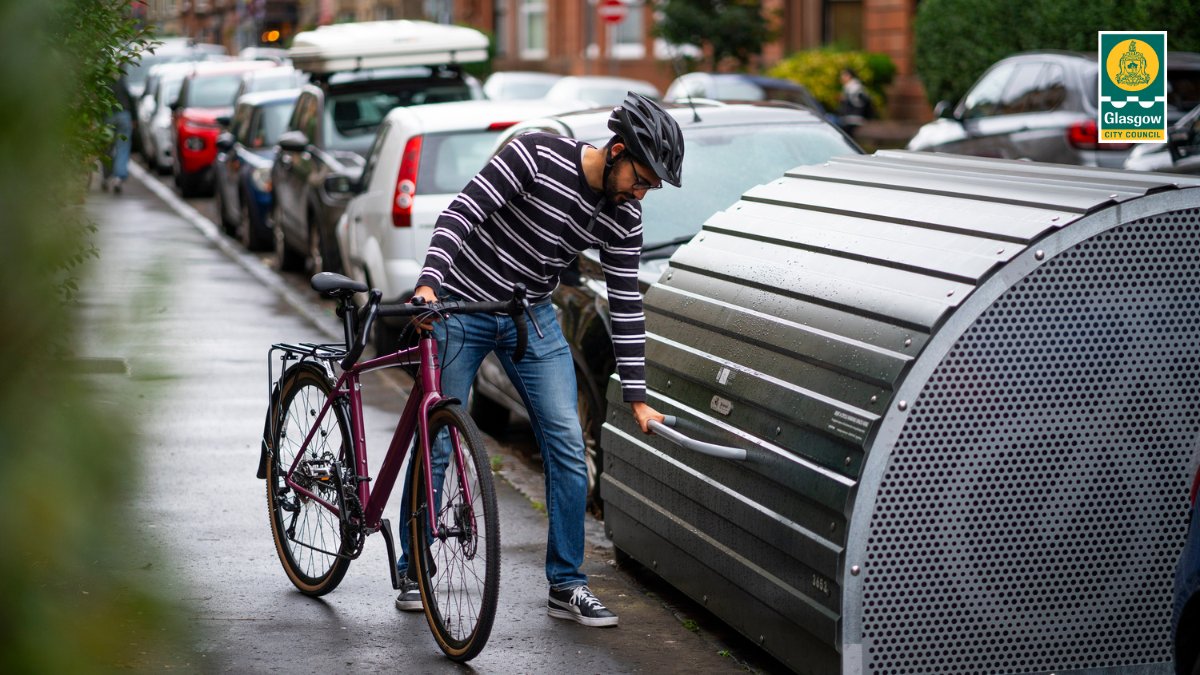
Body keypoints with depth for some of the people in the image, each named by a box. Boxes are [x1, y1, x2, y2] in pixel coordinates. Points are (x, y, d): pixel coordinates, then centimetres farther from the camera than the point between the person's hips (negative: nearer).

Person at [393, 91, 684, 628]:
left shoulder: (622, 219, -7)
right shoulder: (535, 156, -22)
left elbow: (626, 306, -3)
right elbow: (461, 212, -23)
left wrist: (637, 397, -4)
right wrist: (428, 282, -36)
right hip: (460, 306, -4)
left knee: (567, 444, -6)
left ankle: (566, 586, 3)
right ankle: (413, 572, 18)